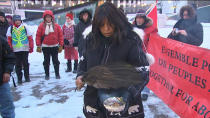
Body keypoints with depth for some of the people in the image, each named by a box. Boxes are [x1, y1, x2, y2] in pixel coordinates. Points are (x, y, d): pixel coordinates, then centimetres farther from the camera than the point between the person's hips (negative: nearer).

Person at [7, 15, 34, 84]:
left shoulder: (25, 27, 3)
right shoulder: (10, 28, 5)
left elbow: (30, 38, 4)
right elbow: (9, 39, 6)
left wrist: (31, 47, 0)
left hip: (25, 49, 0)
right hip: (15, 50, 1)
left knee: (25, 63, 8)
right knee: (18, 64, 5)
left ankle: (27, 77, 22)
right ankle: (19, 78, 15)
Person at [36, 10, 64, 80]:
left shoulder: (56, 26, 0)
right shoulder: (41, 26, -1)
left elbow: (60, 35, 2)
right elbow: (38, 36, 0)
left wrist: (61, 45, 0)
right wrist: (38, 46, -3)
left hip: (55, 46, 0)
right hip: (45, 47, 0)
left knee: (55, 61, 8)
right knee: (46, 61, 9)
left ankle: (57, 74, 19)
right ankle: (47, 74, 20)